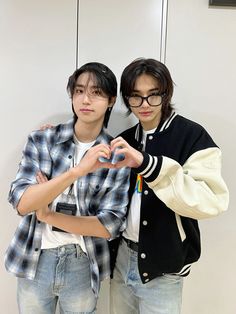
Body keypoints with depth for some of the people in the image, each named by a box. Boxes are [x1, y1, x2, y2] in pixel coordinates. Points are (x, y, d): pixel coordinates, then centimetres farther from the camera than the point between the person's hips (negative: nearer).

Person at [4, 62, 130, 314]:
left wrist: (48, 215, -14)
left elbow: (109, 226, -12)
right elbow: (21, 202, -18)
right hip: (35, 261, 1)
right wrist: (77, 171, -31)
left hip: (83, 266, 0)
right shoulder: (41, 140, -8)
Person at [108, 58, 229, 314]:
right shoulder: (126, 140, 5)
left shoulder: (193, 137, -13)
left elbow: (212, 201, -28)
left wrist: (146, 163, -36)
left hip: (162, 266, -5)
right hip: (122, 256, 6)